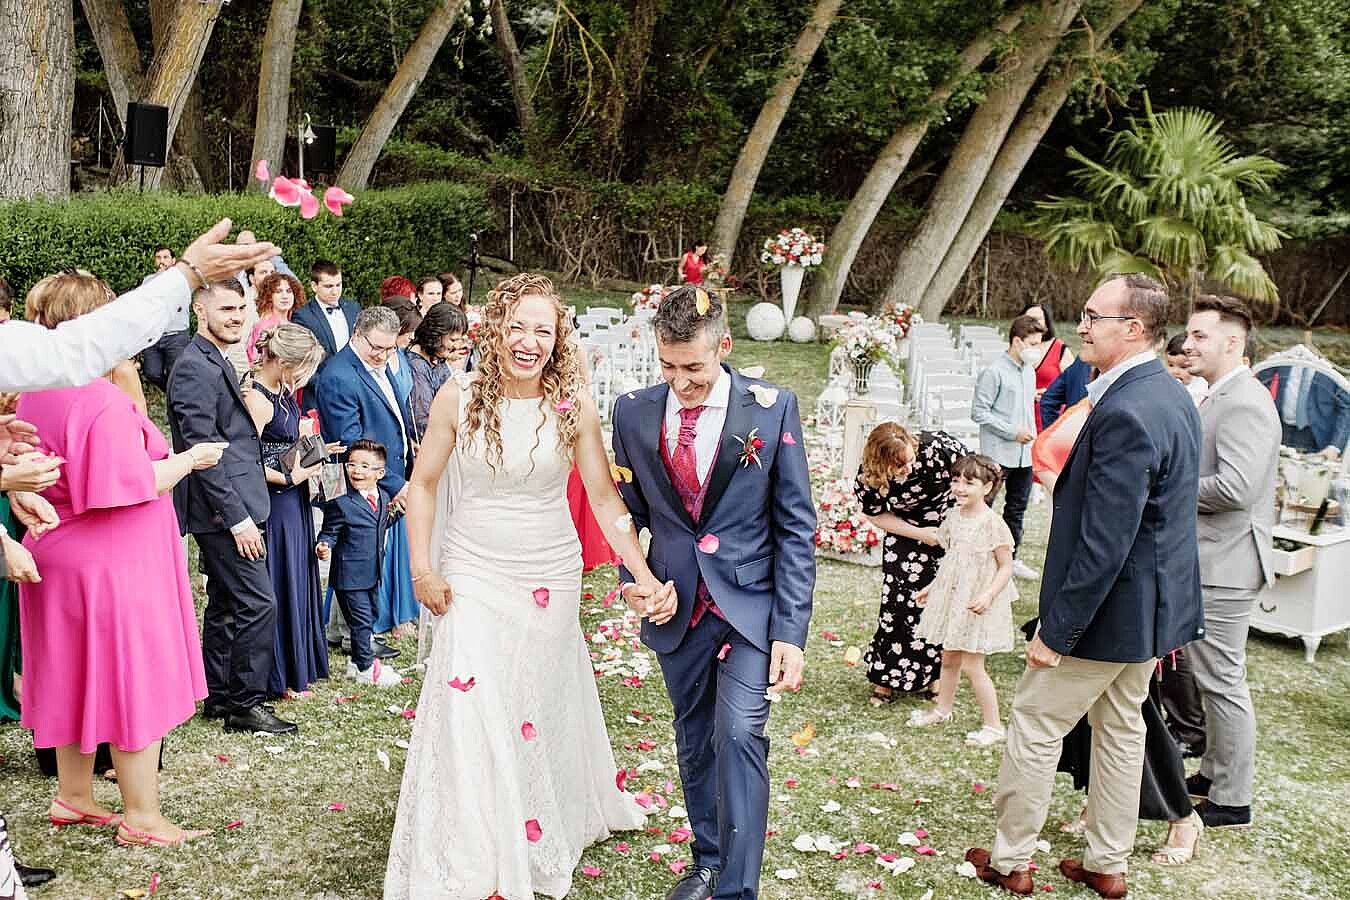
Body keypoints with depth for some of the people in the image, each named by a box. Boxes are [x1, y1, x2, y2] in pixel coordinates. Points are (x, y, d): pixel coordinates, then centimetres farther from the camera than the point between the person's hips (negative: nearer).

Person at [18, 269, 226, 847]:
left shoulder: (34, 397, 5)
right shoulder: (103, 401, -23)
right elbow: (134, 485, -24)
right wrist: (186, 460, -10)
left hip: (57, 556, 9)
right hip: (113, 562, -9)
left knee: (77, 678, 19)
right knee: (134, 681, 1)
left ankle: (73, 798, 32)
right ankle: (141, 818, 10)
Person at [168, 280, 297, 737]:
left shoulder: (217, 363, 17)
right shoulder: (196, 368, -15)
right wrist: (237, 517, -21)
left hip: (226, 511, 11)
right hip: (224, 510, -11)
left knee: (224, 605, 16)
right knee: (257, 604, -8)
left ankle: (219, 696, 25)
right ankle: (246, 704, 2)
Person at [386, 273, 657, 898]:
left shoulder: (573, 405, -9)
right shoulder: (459, 398, -9)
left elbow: (605, 498, -6)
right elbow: (423, 483, 1)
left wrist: (646, 577, -15)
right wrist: (422, 570, -4)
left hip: (549, 581, 1)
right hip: (472, 577, 0)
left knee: (540, 712, 12)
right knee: (467, 715, -5)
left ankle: (539, 845, 35)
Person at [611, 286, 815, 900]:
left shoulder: (773, 408, -10)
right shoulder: (635, 413, -1)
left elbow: (796, 526, -7)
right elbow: (627, 509, 11)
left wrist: (791, 631, -11)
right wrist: (629, 574, -8)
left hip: (750, 603, -3)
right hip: (677, 607, 4)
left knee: (740, 735, -15)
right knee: (693, 739, 16)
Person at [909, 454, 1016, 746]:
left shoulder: (993, 524, -17)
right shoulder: (953, 517, 4)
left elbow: (1006, 567, -13)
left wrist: (988, 595, -25)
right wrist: (931, 587, 16)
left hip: (977, 604, -7)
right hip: (952, 598, 7)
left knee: (971, 665, -4)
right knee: (949, 658, 18)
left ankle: (994, 725, 8)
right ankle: (943, 709, 36)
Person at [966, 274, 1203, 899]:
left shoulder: (1124, 415, -28)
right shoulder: (1173, 398, 5)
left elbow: (1103, 543, -28)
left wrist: (1057, 630, -22)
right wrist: (1171, 613, 21)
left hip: (1107, 609, -10)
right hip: (1154, 604, 10)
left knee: (1034, 727, 6)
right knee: (1120, 728, 20)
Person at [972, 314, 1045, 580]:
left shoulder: (1029, 371, 12)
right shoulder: (994, 372, -12)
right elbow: (979, 412, -14)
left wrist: (1031, 435, 13)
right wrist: (1012, 432, -16)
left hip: (1024, 453, 8)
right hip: (998, 452, -8)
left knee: (1017, 508, 15)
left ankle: (1010, 558, 26)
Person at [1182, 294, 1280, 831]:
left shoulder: (1244, 403, -19)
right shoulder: (1221, 398, 14)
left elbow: (1235, 487, -28)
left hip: (1225, 566, -11)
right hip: (1208, 562, 11)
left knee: (1222, 681, -1)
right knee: (1213, 677, 20)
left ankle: (1232, 800, 10)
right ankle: (1214, 772, 34)